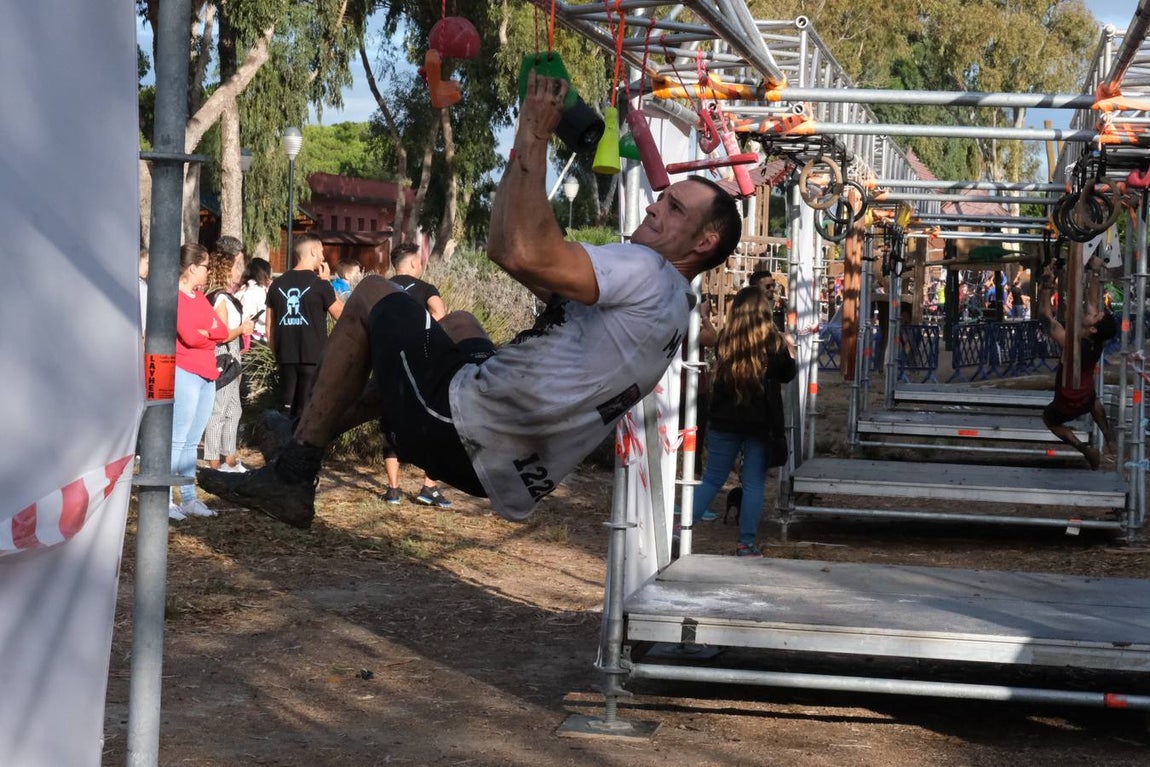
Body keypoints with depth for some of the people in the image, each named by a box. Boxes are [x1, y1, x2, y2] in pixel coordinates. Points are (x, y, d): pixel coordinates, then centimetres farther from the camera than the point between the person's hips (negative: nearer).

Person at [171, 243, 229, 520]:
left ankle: (189, 498, 14)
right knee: (178, 439, -9)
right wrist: (210, 333, 1)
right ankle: (164, 500, -7)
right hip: (185, 373, -8)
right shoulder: (176, 297, -9)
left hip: (207, 375, 8)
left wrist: (202, 332, -9)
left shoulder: (199, 297, 17)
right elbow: (189, 336, -19)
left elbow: (223, 331, 9)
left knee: (191, 442, 10)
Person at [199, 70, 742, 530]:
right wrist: (527, 144, 17)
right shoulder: (653, 300, 18)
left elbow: (526, 256, -28)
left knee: (372, 294, 10)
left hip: (464, 433, -10)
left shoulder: (648, 274, -11)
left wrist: (535, 141, -17)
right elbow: (503, 248, 21)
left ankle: (293, 473, 9)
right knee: (458, 322, 36)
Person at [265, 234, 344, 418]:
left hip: (286, 358, 5)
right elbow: (340, 314, 3)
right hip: (314, 358, -5)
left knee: (287, 412, 10)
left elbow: (269, 328, 10)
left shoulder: (278, 284, 7)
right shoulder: (319, 284, -8)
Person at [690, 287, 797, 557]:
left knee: (712, 479, 11)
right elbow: (788, 374, 9)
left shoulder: (725, 339, -5)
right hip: (760, 423, -2)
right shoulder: (773, 342, -7)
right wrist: (790, 350, 28)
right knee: (754, 483, 5)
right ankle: (746, 543, 5)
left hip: (724, 422, 2)